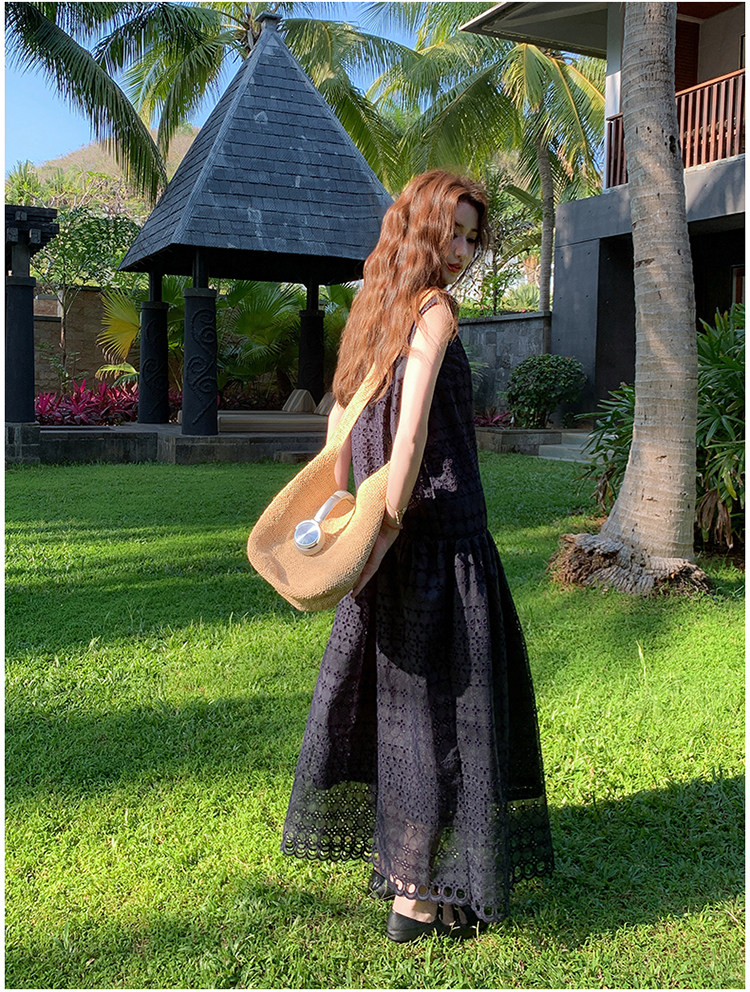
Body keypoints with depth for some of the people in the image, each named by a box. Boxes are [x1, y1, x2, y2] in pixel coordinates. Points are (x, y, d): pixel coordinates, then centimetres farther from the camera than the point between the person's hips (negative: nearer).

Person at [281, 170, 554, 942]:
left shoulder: (374, 306, 12)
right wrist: (389, 528, -17)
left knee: (383, 677, 21)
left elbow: (341, 411, 15)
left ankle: (371, 828, 40)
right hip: (439, 530, -9)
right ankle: (418, 892, 7)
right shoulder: (434, 310, -12)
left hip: (391, 532, 9)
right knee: (442, 696, -1)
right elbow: (412, 427, -21)